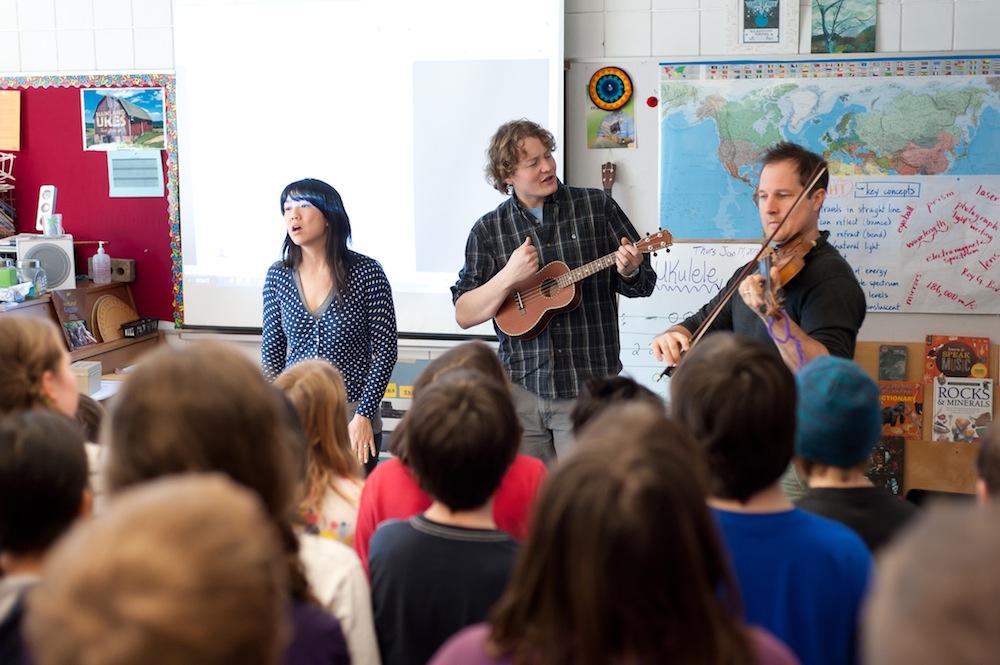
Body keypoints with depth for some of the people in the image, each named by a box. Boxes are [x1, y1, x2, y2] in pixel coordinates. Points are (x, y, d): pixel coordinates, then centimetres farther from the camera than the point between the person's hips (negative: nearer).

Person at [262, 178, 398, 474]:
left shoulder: (366, 272, -8)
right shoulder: (278, 276, 2)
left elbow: (385, 350, -7)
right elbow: (272, 350, 9)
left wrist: (364, 416, -11)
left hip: (353, 419, -3)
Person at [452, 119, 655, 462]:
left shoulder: (597, 206, 3)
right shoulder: (488, 230, 5)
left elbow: (644, 285, 8)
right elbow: (463, 315, 2)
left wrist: (629, 273, -14)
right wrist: (508, 277, -12)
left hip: (588, 385, -1)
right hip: (520, 388, 2)